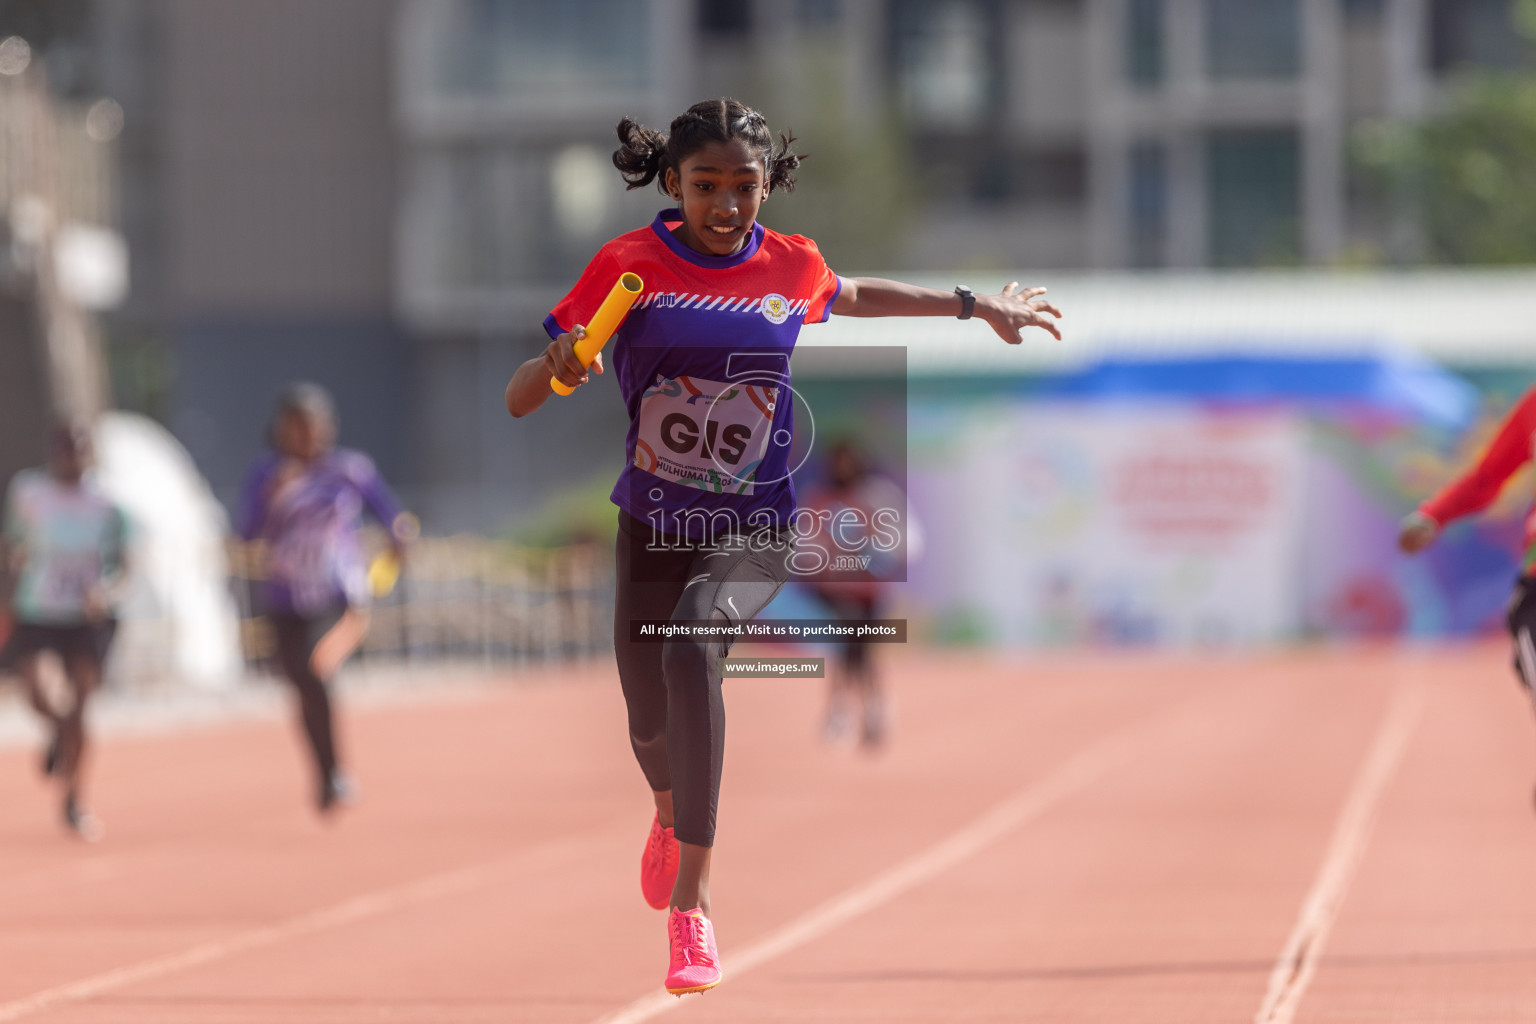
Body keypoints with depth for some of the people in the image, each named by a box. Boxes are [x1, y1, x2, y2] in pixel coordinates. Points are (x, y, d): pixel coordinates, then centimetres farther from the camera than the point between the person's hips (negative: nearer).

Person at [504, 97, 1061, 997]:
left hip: (755, 531, -1)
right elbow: (518, 402, -10)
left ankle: (690, 905, -30)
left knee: (692, 642, -32)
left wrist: (978, 305, 28)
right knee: (652, 723, 10)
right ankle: (672, 813, 53)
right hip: (652, 526, 1)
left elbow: (855, 296, 25)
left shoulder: (791, 267, -2)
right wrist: (557, 362, -32)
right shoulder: (629, 265, -9)